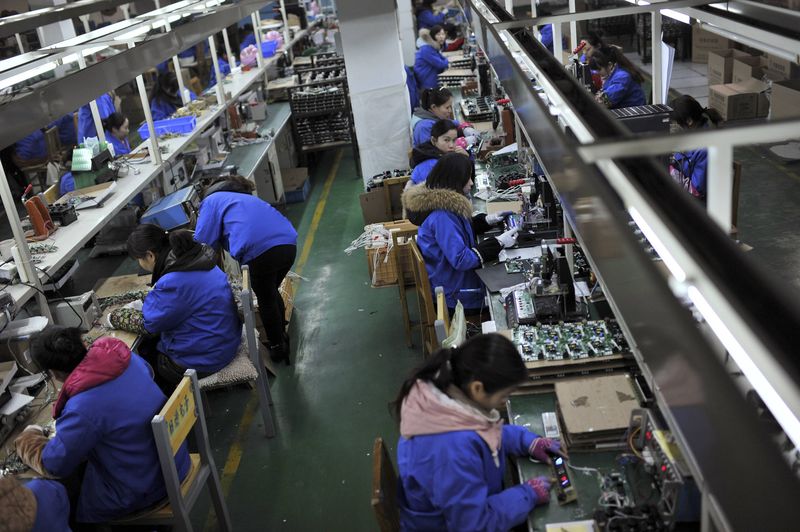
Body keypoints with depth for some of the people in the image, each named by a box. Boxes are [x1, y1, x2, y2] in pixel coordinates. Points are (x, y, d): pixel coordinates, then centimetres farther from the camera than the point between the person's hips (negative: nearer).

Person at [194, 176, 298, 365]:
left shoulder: (211, 201, 17)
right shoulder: (246, 198, 37)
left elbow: (202, 243, 7)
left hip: (259, 250, -6)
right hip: (288, 243, 6)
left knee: (265, 300, 18)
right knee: (272, 292, 30)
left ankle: (277, 348, 32)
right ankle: (282, 337, 45)